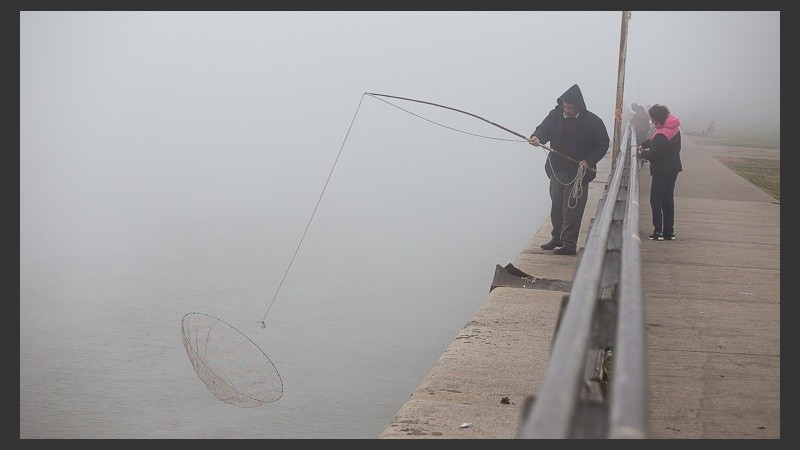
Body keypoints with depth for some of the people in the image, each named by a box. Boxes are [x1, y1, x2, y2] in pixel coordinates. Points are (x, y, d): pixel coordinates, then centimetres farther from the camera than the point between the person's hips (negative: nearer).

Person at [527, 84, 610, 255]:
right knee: (556, 206, 15)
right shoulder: (555, 115, 1)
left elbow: (603, 144, -4)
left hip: (578, 172, -5)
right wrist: (537, 137, -26)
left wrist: (589, 162, -15)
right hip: (557, 170, 5)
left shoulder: (592, 121, -10)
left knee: (572, 209, -5)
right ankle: (557, 238, 30)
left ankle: (569, 244, 1)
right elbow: (544, 128, -2)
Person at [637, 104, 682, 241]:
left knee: (656, 200, 0)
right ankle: (669, 232, 17)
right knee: (668, 200, 14)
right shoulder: (674, 128, 6)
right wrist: (643, 145, 5)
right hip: (673, 169, 9)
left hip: (662, 171, -9)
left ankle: (658, 231, 0)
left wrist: (642, 154, -2)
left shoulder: (662, 135, -25)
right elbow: (653, 140, 16)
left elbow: (653, 155, -19)